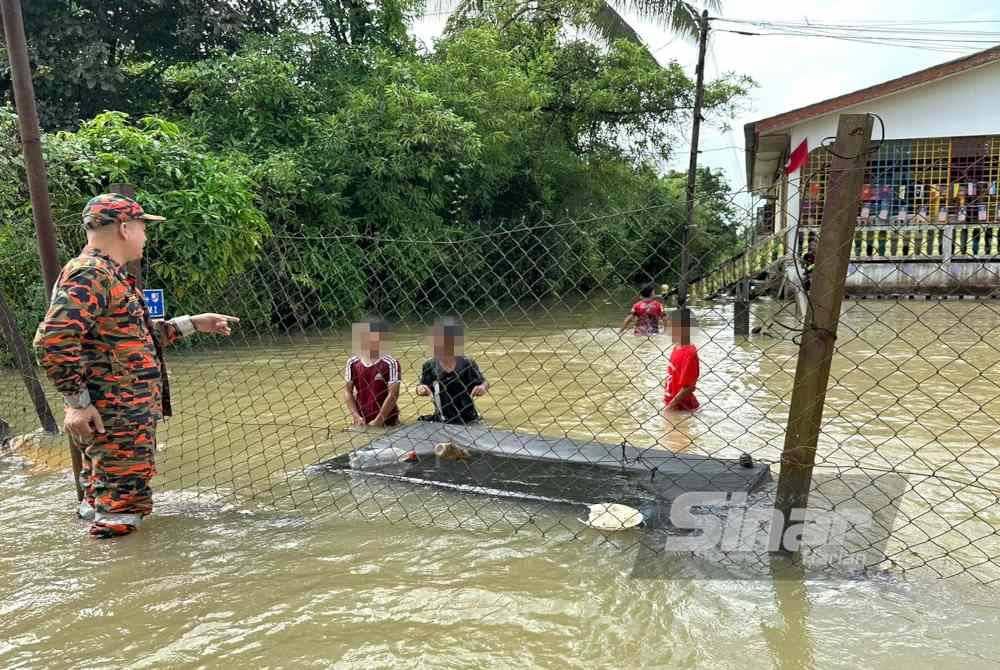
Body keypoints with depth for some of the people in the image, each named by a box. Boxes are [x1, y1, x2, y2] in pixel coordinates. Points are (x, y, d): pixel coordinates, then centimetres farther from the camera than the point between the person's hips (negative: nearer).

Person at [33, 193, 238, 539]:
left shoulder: (110, 275, 19)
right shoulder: (89, 275, -15)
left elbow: (139, 335, 28)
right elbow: (53, 342, -25)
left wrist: (194, 323, 28)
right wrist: (77, 402, -21)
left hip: (133, 416, 11)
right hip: (113, 420, -11)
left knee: (103, 503, 18)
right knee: (121, 513, -6)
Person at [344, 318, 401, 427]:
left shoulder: (390, 363, -9)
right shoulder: (352, 363, 2)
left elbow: (393, 395, -12)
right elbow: (348, 391, 5)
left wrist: (378, 421, -14)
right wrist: (356, 416, -6)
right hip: (361, 421, 3)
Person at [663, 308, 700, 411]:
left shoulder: (689, 354, -22)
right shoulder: (676, 348, 5)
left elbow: (687, 388, -23)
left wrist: (669, 406, -19)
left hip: (681, 408, -9)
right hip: (672, 405, 9)